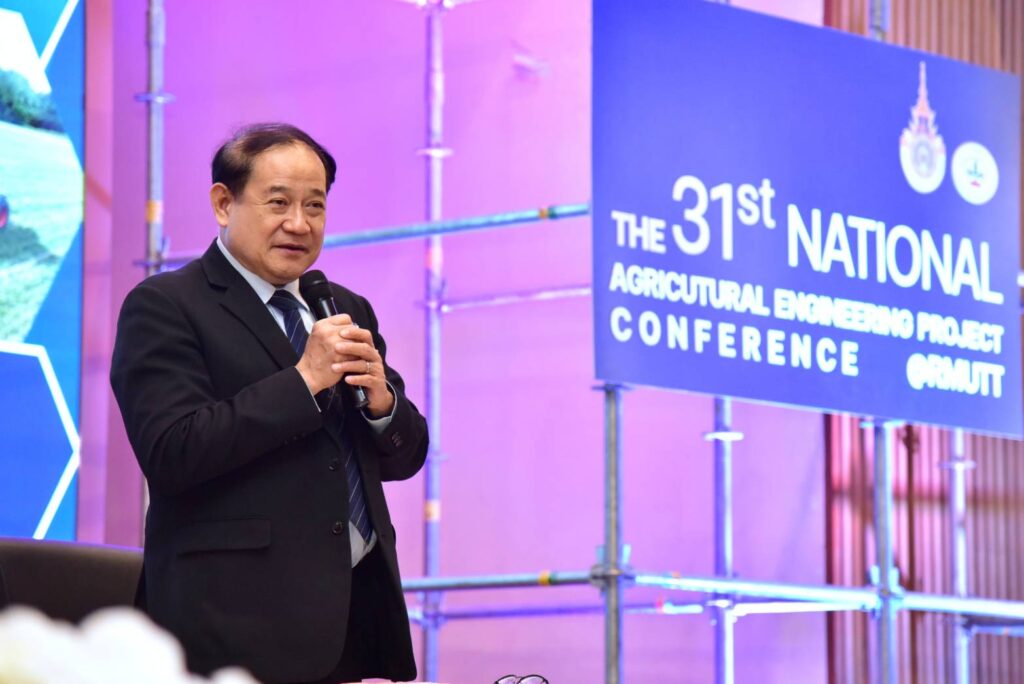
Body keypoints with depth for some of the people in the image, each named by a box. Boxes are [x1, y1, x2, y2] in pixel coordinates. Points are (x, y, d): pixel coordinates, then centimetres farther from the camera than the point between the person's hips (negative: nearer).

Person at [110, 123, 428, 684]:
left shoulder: (348, 312, 17)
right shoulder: (163, 307, -4)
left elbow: (404, 458, 17)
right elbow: (170, 453, -16)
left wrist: (382, 401, -5)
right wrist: (302, 380, -16)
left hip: (355, 612, 6)